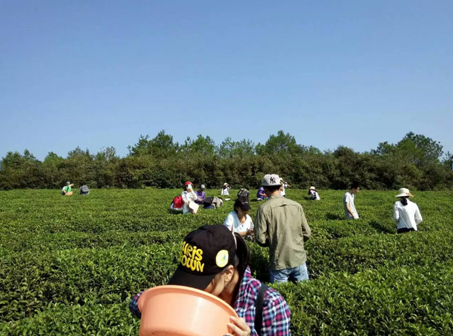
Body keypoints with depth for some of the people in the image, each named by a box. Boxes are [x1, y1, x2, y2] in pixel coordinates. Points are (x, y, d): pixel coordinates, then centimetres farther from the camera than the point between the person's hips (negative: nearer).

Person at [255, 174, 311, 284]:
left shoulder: (264, 208, -12)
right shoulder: (296, 205, -2)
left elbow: (260, 238, -12)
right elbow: (307, 233, 3)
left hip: (279, 262, -3)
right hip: (299, 258, 3)